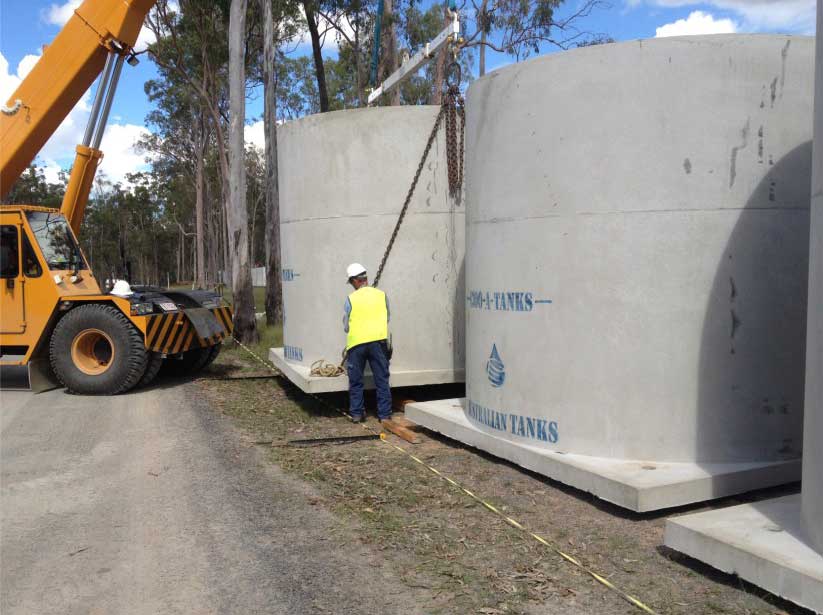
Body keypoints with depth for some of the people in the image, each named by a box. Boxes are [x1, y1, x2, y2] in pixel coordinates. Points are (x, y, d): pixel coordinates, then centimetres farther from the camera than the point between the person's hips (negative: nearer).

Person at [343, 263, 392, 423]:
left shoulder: (351, 299, -2)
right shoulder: (382, 295, 3)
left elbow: (346, 326, 4)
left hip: (356, 343, -1)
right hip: (378, 342, 1)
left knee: (356, 381, 12)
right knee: (382, 380, 8)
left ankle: (356, 413, 17)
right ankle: (384, 414, 8)